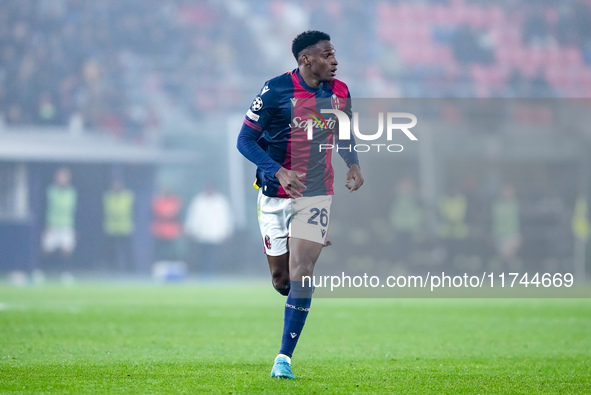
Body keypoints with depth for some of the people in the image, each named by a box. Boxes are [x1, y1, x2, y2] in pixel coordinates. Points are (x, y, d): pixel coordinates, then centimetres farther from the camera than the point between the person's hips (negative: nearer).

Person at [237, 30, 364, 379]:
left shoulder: (339, 93, 1)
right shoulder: (276, 90, -12)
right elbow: (246, 141, -9)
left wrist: (353, 164, 0)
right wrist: (279, 172, -23)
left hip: (316, 195, 2)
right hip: (275, 195, -1)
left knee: (301, 275, -12)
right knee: (281, 280, 5)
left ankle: (284, 358, -4)